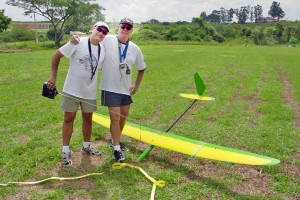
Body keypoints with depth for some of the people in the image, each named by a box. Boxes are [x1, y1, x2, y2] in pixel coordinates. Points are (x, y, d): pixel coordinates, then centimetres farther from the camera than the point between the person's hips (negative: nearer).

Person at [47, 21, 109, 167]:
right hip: (71, 90, -4)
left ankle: (86, 146, 33)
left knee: (88, 119, 14)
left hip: (90, 92, 4)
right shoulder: (78, 43, -13)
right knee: (69, 118, 3)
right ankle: (65, 151, 16)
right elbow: (56, 55, -8)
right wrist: (53, 76, -10)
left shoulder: (103, 50, 1)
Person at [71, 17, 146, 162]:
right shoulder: (107, 40, -10)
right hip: (110, 88, -5)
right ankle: (117, 149, 13)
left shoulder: (135, 49, 2)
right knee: (115, 118, -5)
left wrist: (136, 85, 8)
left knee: (124, 116, 16)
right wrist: (76, 38, -24)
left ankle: (115, 141, 40)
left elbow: (141, 68, 13)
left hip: (126, 89, 5)